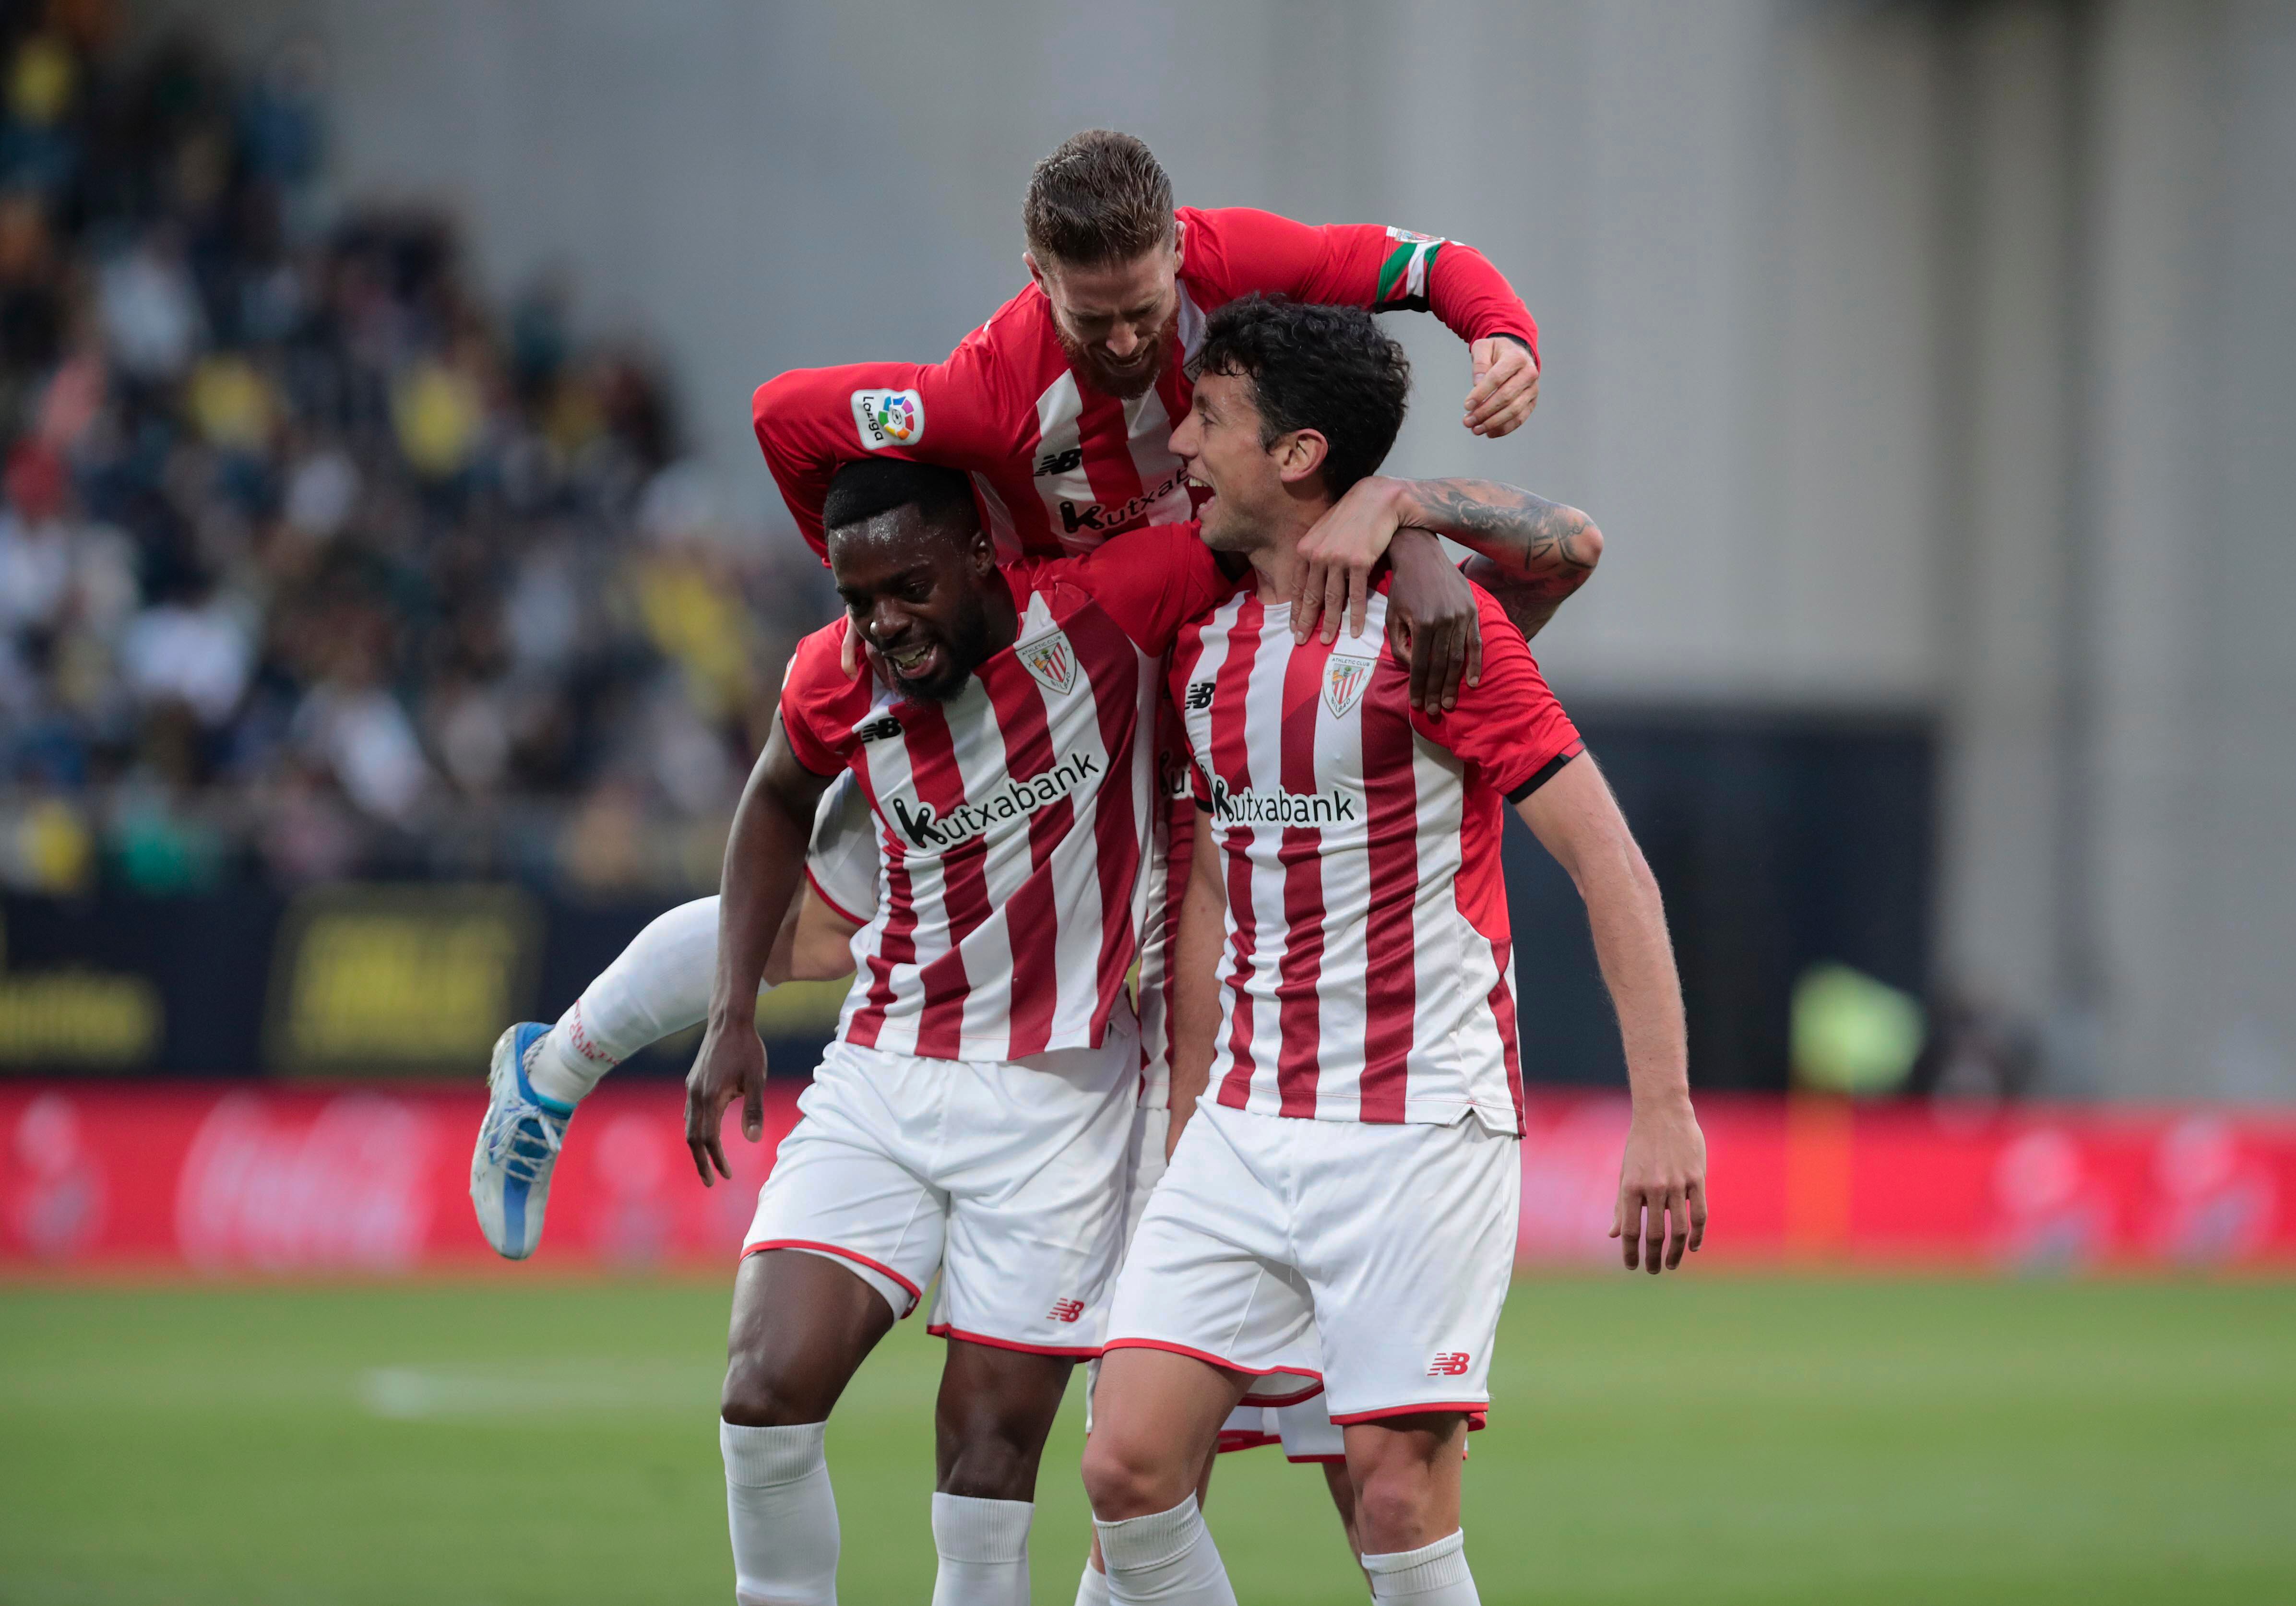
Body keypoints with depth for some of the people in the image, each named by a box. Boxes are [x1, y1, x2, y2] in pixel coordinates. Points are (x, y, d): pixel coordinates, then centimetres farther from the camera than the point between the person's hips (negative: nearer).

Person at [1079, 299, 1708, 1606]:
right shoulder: (1205, 640, 11)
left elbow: (1610, 861, -11)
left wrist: (1665, 1109, -18)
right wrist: (1188, 1130, 20)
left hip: (1422, 1129, -6)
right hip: (1247, 1132, 6)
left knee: (1399, 1490, -12)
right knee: (1129, 1463, -7)